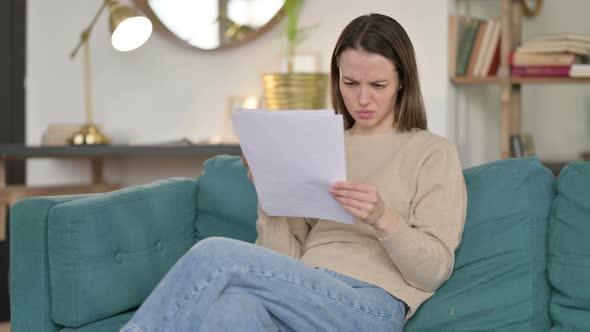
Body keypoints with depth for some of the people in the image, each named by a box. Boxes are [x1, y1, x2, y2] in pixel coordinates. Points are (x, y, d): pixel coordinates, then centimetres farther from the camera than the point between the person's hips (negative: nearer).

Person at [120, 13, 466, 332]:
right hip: (303, 300, 4)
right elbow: (286, 261, 15)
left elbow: (434, 272, -1)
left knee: (216, 254, -26)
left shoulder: (433, 153, 9)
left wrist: (382, 219, -18)